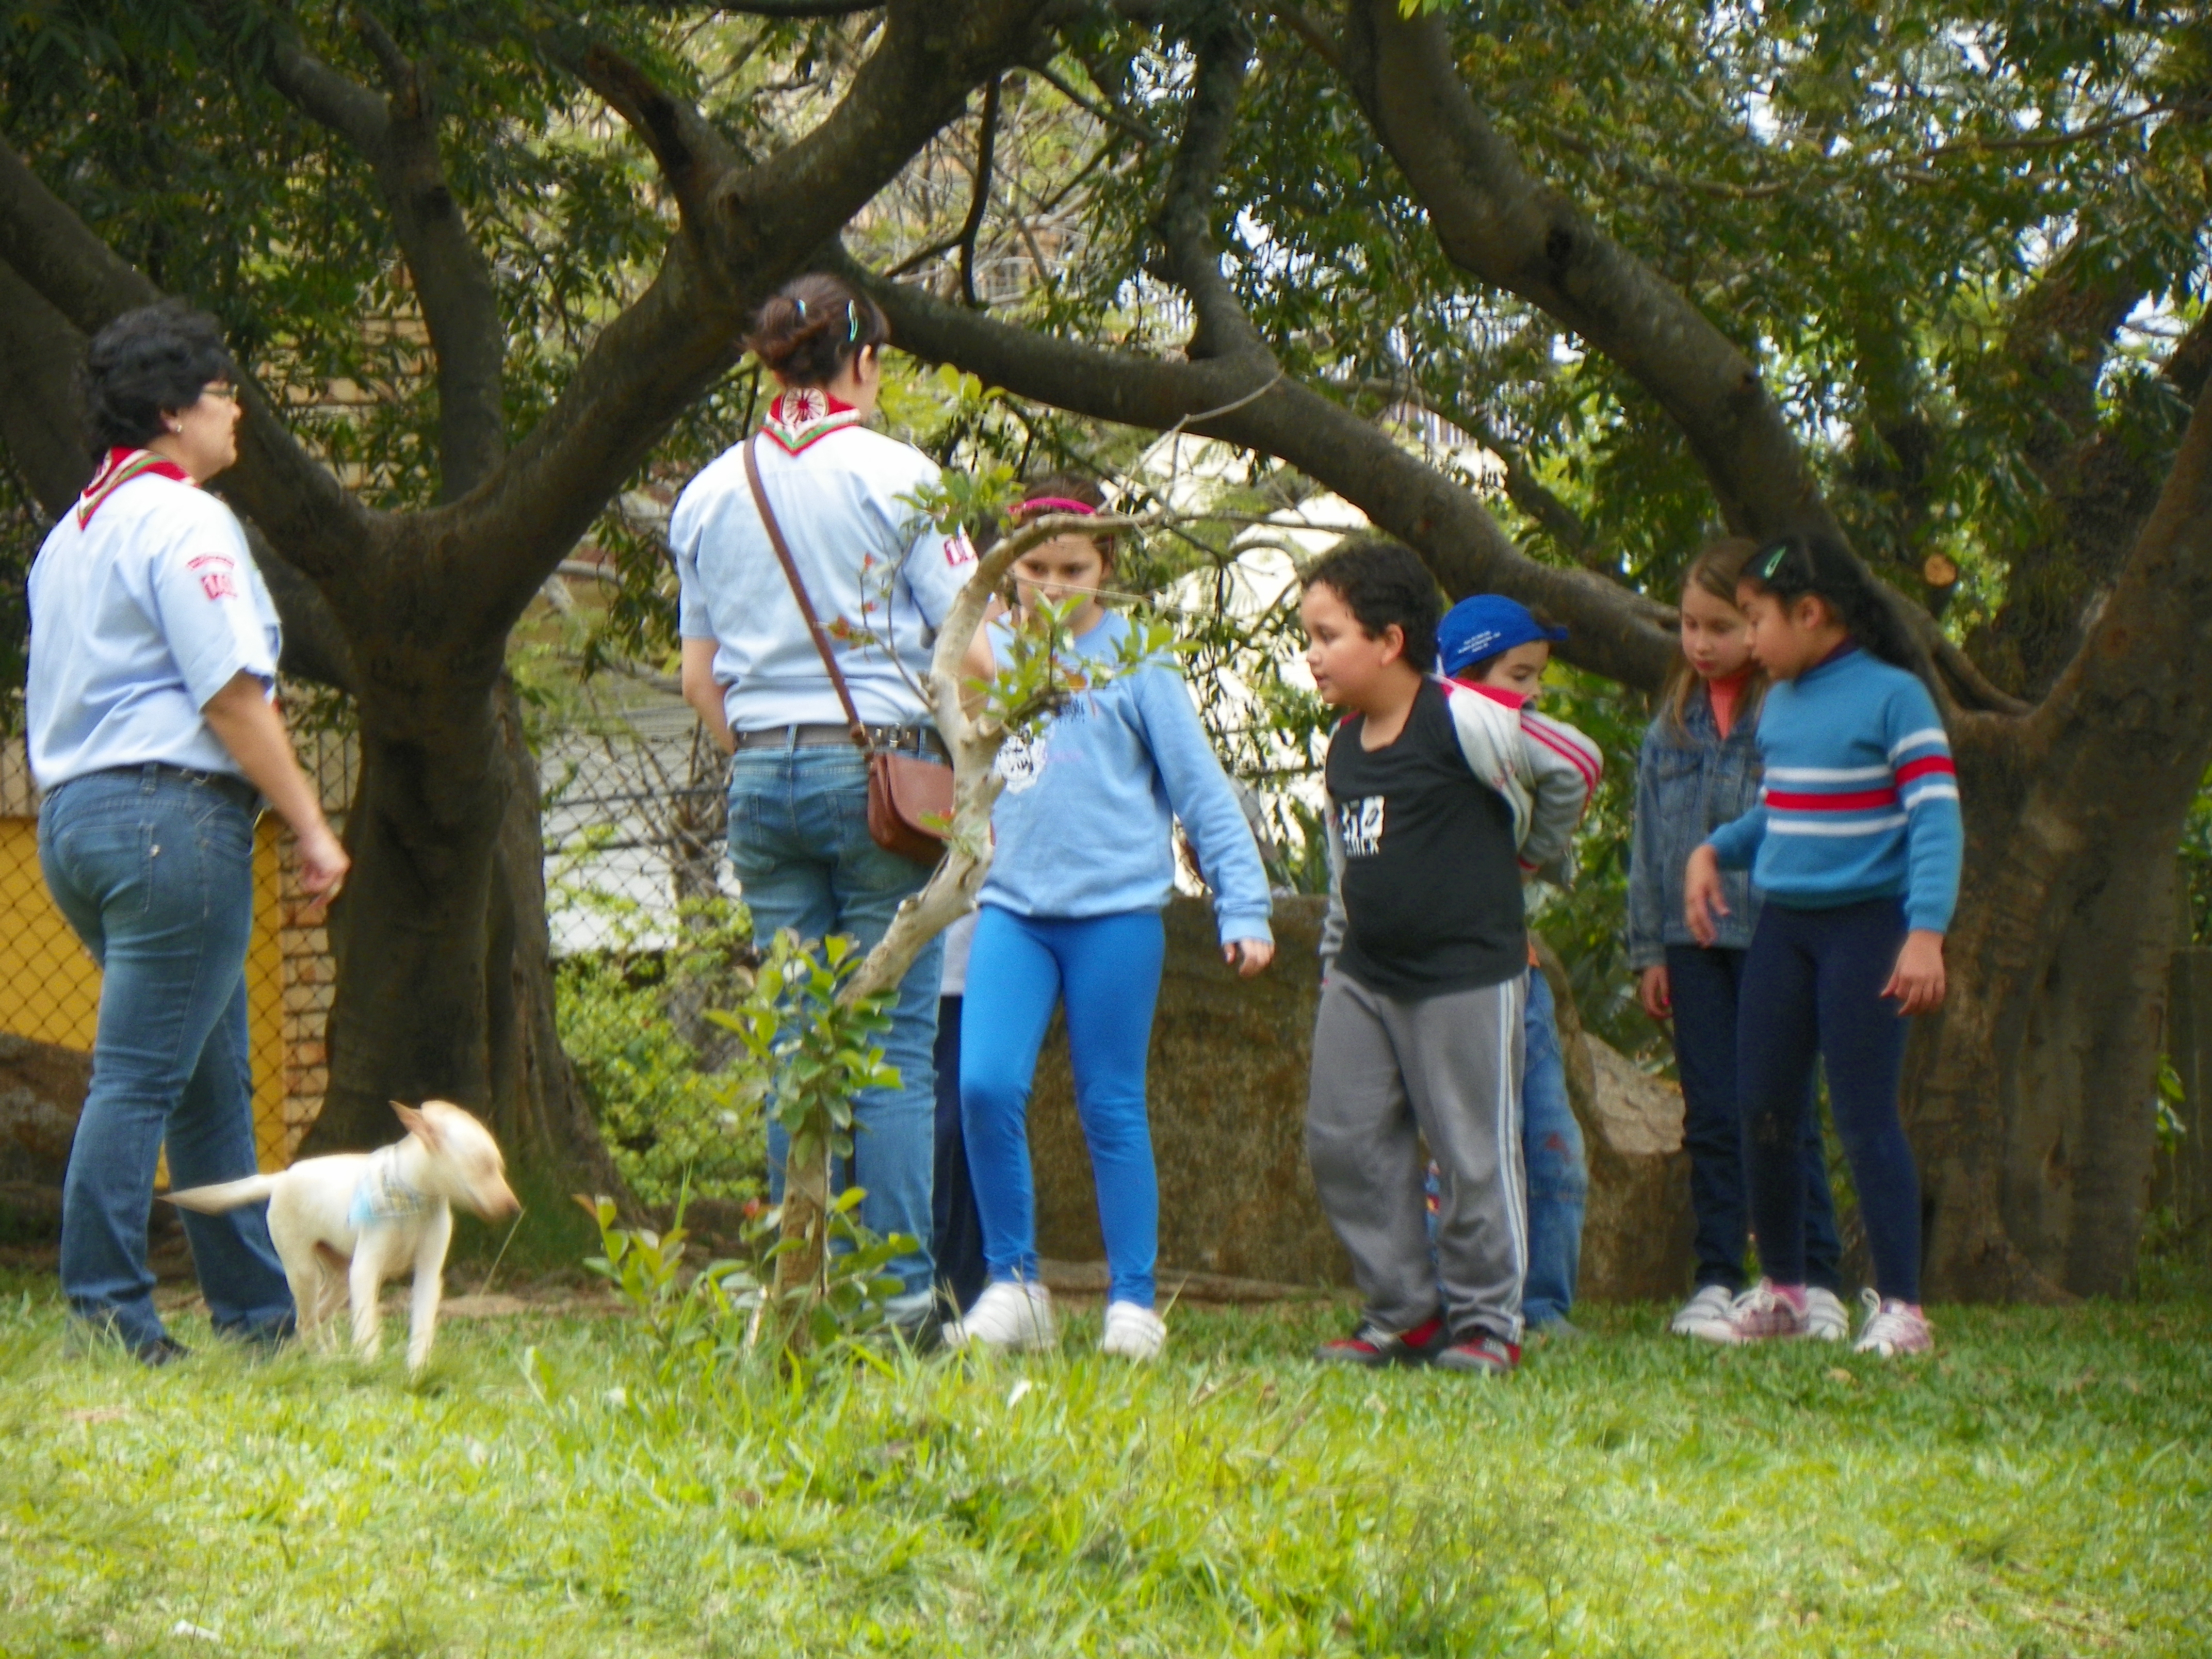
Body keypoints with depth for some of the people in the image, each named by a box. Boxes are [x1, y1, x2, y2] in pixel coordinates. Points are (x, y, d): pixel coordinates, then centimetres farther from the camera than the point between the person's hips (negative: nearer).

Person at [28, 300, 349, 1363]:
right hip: (172, 809, -10)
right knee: (140, 1077, -9)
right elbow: (232, 694, -16)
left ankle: (255, 1312, 19)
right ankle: (105, 1311, -10)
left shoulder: (72, 532, 20)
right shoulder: (182, 521, -10)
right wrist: (311, 826, -12)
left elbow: (49, 704, 22)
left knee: (211, 1084, 14)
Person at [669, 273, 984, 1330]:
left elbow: (698, 677, 14)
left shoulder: (710, 493, 10)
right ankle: (899, 1284, -5)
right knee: (898, 1044, -2)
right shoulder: (896, 477, -5)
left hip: (761, 777, 5)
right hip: (879, 767, -4)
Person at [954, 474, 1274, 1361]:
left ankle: (1133, 1303, 10)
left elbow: (1201, 790, 3)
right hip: (1010, 909, 3)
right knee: (986, 1087, -11)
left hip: (1116, 911, -3)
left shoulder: (1136, 663, 2)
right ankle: (1012, 1285, 2)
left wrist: (1244, 908, -2)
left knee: (1111, 1108, 1)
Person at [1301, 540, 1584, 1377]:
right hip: (1365, 978, 8)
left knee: (1473, 1152, -1)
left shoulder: (1462, 720, -13)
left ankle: (1486, 1324, 10)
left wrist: (1515, 848, 6)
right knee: (1342, 1142, 4)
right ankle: (1405, 1313, 14)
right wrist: (1335, 959, 17)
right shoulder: (1345, 748, 10)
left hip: (1465, 975, -7)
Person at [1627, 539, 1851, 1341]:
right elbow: (1648, 844, 15)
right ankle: (1716, 1279, 11)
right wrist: (1649, 950, 11)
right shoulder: (1672, 724, 11)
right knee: (1711, 1117, 6)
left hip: (1775, 936, -4)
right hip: (1693, 938, 4)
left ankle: (1818, 1281, 6)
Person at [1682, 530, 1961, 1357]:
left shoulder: (1893, 697, -11)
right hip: (1781, 928, 7)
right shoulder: (1779, 706, 10)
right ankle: (1780, 1290, 21)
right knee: (1763, 1113, 7)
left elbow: (1936, 818, -16)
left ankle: (1899, 1308, -3)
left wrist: (1925, 934, -25)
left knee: (1865, 1117, -8)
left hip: (1866, 926, -7)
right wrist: (1715, 852, 7)